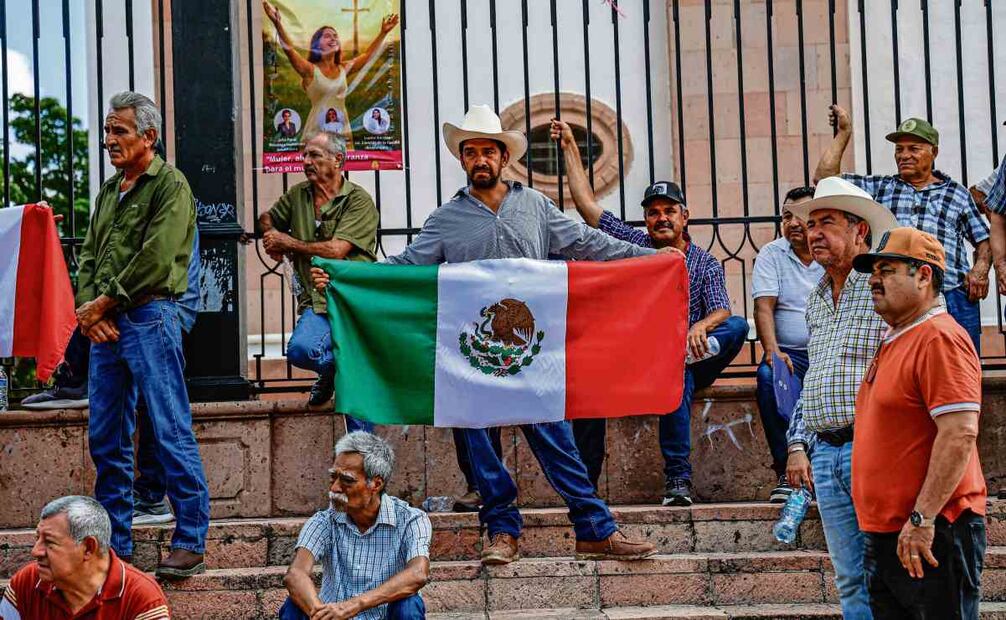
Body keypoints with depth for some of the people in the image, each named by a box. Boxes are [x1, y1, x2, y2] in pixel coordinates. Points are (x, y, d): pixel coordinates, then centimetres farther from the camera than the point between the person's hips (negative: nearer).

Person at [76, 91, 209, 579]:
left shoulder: (169, 185, -4)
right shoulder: (109, 190, 20)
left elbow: (154, 259, -14)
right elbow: (89, 254, 17)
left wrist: (104, 303, -10)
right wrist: (87, 307, -1)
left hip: (148, 316, -8)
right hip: (104, 323, 8)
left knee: (171, 432, -6)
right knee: (105, 437, 9)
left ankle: (191, 543, -1)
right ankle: (115, 543, 18)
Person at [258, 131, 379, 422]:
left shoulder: (359, 201, -5)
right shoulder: (298, 195, 14)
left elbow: (335, 250, -15)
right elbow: (267, 218, 36)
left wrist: (286, 242, -3)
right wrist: (271, 235, 12)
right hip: (317, 302, 4)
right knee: (300, 350, -25)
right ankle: (332, 367, 11)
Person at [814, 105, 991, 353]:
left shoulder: (958, 193, 18)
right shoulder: (879, 188, 19)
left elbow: (983, 240, 21)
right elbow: (825, 177, 14)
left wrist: (981, 269, 1)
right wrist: (843, 133, 15)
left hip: (952, 302, 0)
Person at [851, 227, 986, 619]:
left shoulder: (939, 339, -13)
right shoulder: (895, 342, 19)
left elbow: (960, 434, -22)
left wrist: (922, 517, -24)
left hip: (930, 535, -10)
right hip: (887, 535, 10)